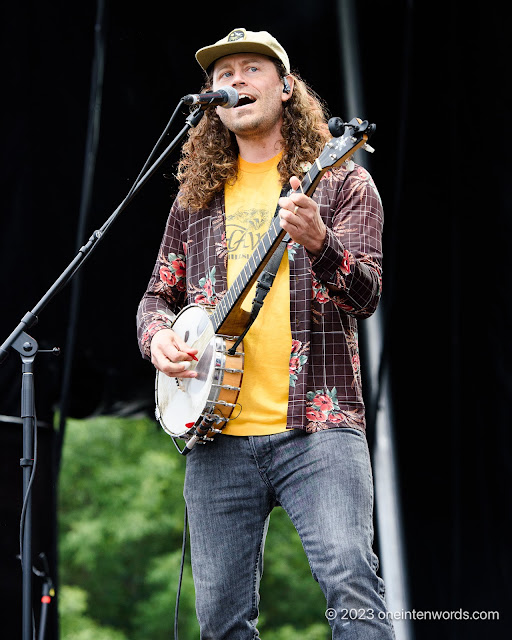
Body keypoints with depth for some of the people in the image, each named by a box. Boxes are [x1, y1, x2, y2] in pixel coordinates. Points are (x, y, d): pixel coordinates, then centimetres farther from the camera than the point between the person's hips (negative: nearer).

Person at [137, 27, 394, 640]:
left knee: (352, 585, -22)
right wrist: (158, 336, 1)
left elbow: (366, 294, -6)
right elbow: (158, 295, 25)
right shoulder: (195, 199, 18)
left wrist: (317, 242, -27)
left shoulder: (339, 180, 6)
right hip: (217, 434, 4)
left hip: (317, 424, -4)